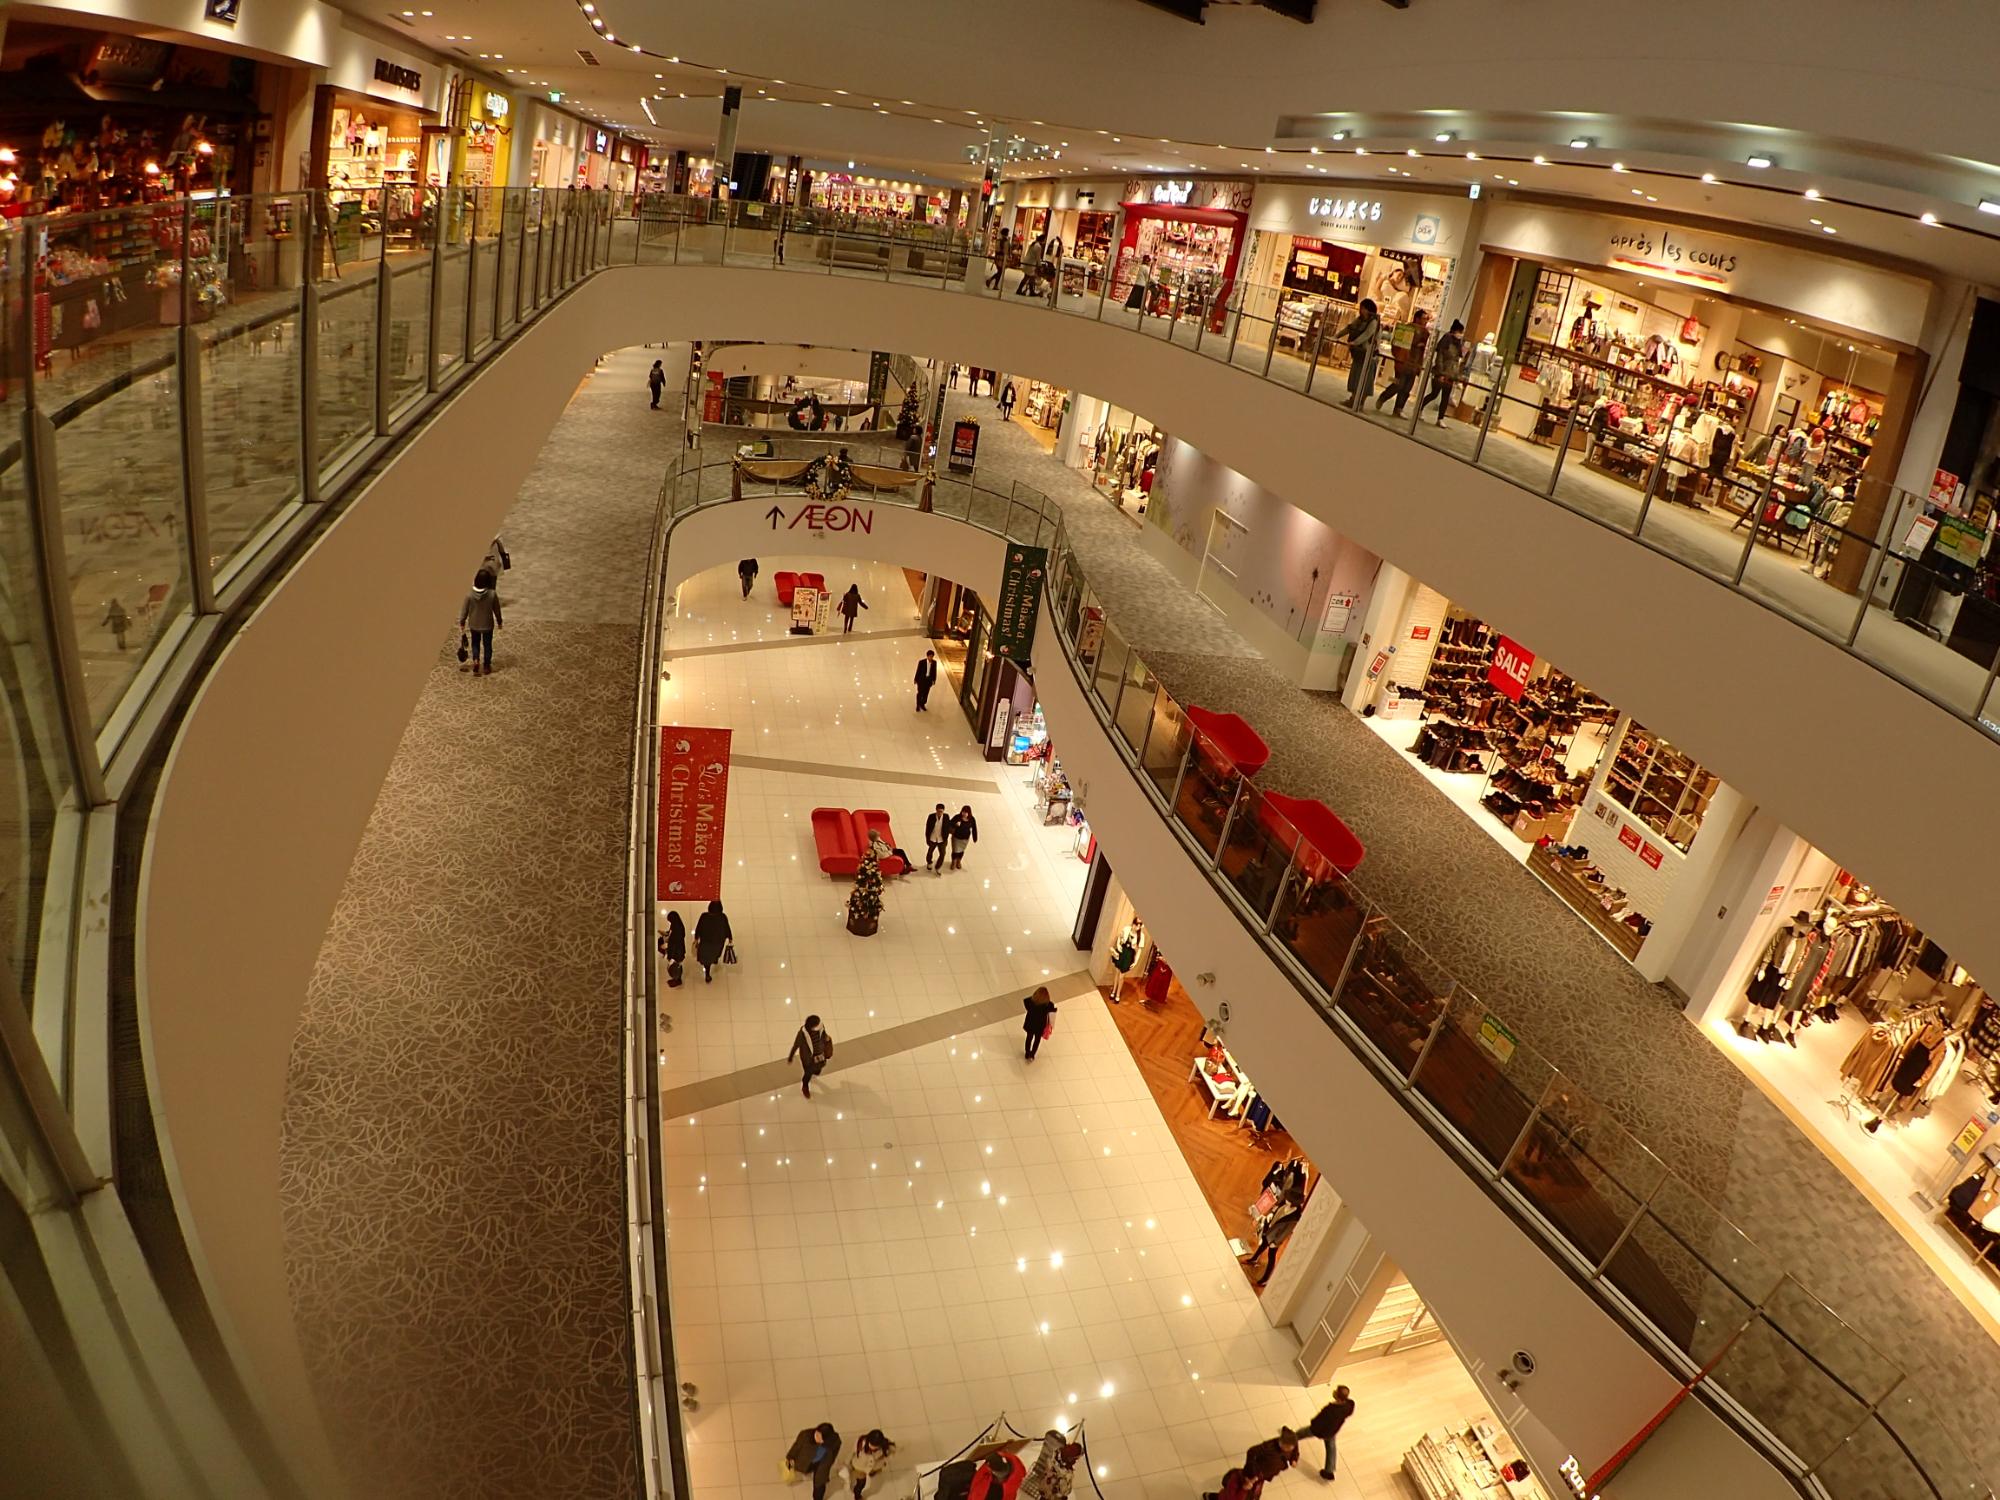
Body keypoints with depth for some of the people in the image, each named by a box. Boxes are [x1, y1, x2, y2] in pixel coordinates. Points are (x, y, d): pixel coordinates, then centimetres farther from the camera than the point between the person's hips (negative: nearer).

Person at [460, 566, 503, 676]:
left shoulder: (470, 594, -19)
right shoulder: (492, 594, -21)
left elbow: (464, 609, -8)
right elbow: (497, 609, -8)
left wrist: (462, 622, 7)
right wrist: (499, 622, 9)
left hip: (474, 625, 1)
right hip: (488, 625, -1)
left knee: (475, 643, 22)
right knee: (487, 645, 17)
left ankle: (475, 660, 1)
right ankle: (487, 666, 26)